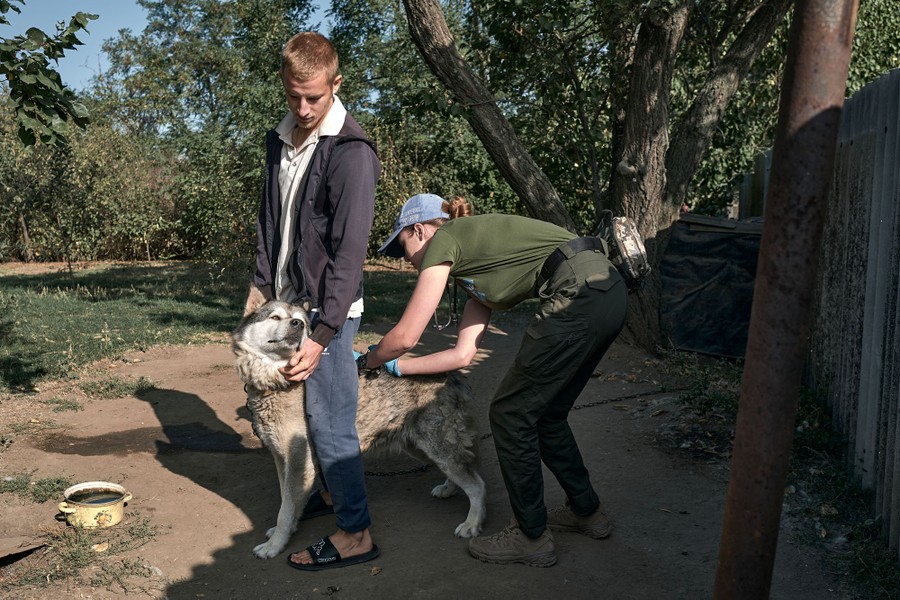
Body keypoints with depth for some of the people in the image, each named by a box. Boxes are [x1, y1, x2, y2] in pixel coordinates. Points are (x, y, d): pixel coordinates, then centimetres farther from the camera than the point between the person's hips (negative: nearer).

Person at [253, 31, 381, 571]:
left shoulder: (351, 153, -15)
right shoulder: (280, 141, 10)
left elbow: (348, 253, -19)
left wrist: (323, 334, -22)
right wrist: (265, 289, 11)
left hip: (329, 308, -7)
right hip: (289, 302, 7)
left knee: (330, 421, -3)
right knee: (310, 410, 16)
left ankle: (356, 534, 9)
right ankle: (333, 491, 35)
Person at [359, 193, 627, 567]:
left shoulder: (443, 240, 4)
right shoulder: (476, 258, 27)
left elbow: (404, 337, 3)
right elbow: (463, 353, 24)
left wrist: (369, 361, 22)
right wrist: (397, 367, 31)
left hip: (577, 295, -9)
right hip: (610, 292, 9)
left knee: (511, 414, 4)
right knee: (545, 413, 22)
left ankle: (531, 538, 16)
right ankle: (586, 511, 37)